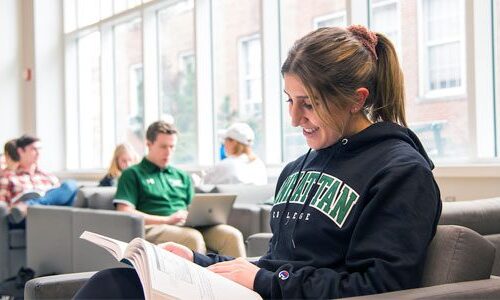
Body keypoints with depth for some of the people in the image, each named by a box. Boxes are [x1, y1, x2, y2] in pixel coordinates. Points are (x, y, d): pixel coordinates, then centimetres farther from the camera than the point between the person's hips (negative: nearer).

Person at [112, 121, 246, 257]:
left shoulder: (182, 176, 30)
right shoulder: (132, 174, 12)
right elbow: (125, 213, -1)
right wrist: (167, 220, -9)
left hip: (189, 227, 5)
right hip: (155, 228, -5)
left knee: (232, 235, -24)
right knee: (193, 238, -38)